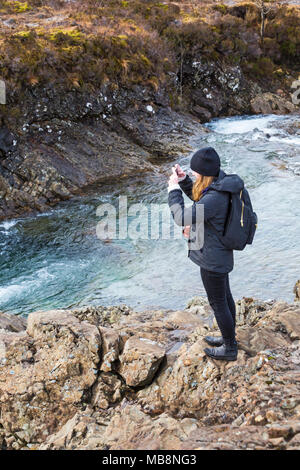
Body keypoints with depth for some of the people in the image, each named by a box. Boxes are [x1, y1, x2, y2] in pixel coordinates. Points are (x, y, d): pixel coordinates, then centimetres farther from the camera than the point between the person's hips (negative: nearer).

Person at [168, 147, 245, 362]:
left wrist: (174, 190, -20)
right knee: (225, 296, 24)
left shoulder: (215, 197, -33)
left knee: (218, 303, 9)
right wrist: (183, 180, 1)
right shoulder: (221, 181, -4)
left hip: (212, 259, -9)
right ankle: (229, 338, 44)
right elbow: (199, 198, 15)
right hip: (221, 254, 9)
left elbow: (182, 217, -30)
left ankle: (230, 348, 27)